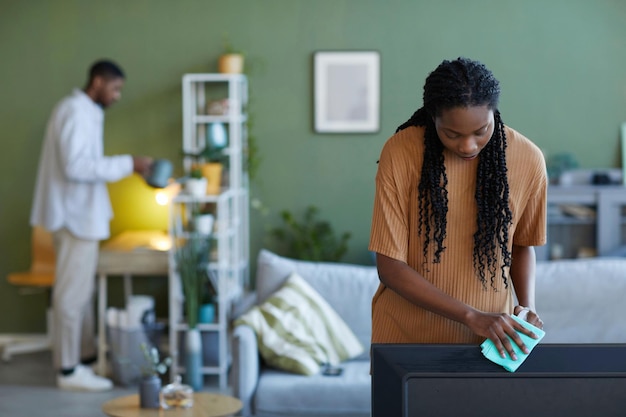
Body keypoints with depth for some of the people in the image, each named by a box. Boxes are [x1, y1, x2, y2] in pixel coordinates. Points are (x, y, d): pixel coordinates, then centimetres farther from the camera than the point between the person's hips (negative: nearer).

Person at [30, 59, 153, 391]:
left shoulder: (83, 110, 15)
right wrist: (127, 164, -23)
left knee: (81, 289, 16)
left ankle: (84, 357, 25)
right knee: (72, 292, -4)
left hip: (79, 213, 11)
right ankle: (68, 370, 2)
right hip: (76, 215, -11)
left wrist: (123, 166, 13)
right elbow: (76, 167, -26)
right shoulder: (77, 112, -18)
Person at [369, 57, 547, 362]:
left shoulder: (527, 159, -11)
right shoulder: (400, 153, -17)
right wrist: (472, 316, -24)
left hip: (491, 339, 1)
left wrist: (527, 305, -10)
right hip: (407, 335, -1)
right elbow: (390, 267, -17)